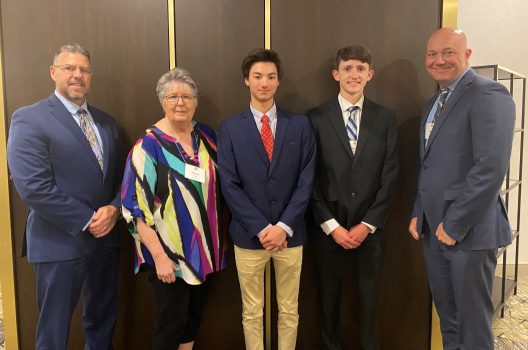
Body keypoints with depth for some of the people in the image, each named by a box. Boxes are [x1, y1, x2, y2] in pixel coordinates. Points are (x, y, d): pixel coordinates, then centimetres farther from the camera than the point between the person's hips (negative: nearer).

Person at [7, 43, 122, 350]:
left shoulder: (106, 122, 11)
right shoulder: (29, 119, -9)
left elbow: (120, 175, 10)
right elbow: (33, 187, -18)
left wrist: (114, 209, -9)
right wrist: (87, 220, -16)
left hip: (106, 238, 6)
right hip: (61, 243, -5)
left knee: (103, 321, 19)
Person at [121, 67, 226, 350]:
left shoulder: (207, 136, 3)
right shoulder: (148, 145, -12)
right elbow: (136, 207, -15)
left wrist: (218, 239, 8)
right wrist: (159, 255, -18)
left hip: (204, 248, 5)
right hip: (169, 251, -5)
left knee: (195, 314, 18)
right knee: (171, 321, 6)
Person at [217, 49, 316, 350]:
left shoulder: (300, 125, 1)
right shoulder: (230, 128, -1)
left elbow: (306, 180, -3)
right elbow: (230, 186, -6)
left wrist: (284, 227, -12)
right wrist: (261, 229, -13)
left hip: (290, 234, 1)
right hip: (249, 236, -1)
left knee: (289, 311, 15)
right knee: (252, 313, 14)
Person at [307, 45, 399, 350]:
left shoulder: (386, 118, 3)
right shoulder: (316, 118, -2)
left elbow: (390, 176, 0)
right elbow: (310, 178, -4)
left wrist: (367, 224, -7)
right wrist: (331, 225, -9)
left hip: (370, 226, 1)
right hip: (329, 226, -1)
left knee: (369, 298, 12)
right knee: (329, 297, 13)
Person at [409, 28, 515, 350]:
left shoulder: (489, 94, -11)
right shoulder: (434, 103, 16)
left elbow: (492, 167, -21)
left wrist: (455, 224, -18)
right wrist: (418, 214, 10)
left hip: (469, 230, -8)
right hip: (433, 227, 8)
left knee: (473, 323, 8)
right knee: (448, 318, 19)